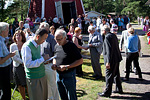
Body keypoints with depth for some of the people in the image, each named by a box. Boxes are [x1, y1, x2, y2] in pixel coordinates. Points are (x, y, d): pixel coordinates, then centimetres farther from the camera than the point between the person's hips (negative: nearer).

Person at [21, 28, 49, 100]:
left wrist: (45, 59, 2)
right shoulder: (27, 46, -18)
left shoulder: (38, 45, 9)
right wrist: (43, 59, -19)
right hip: (34, 78, -8)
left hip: (42, 75, 8)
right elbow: (28, 64, -24)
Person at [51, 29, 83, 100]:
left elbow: (80, 61, -15)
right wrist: (54, 64, -2)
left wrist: (66, 67, -22)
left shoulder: (71, 46, -14)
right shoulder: (56, 46, 6)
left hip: (68, 75, -6)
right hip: (58, 75, 6)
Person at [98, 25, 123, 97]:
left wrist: (108, 62, -24)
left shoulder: (107, 37, -18)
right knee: (116, 74, 20)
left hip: (112, 60, -10)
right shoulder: (113, 35, 10)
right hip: (117, 59, 10)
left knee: (109, 76, -1)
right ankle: (119, 89, 33)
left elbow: (109, 50, -24)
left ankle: (107, 92, 7)